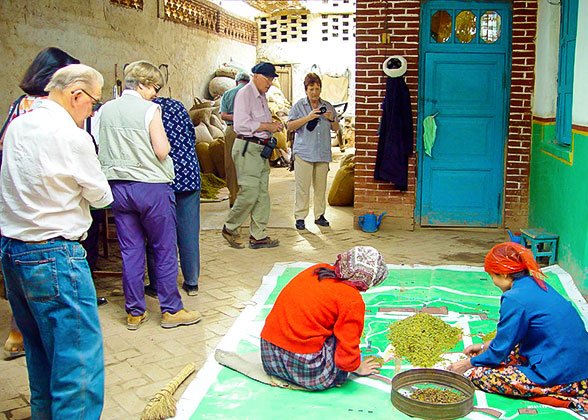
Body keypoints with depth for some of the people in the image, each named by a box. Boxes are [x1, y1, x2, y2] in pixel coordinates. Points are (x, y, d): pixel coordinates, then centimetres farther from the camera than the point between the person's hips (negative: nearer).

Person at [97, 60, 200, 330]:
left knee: (130, 251, 11)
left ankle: (134, 312, 19)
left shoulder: (105, 110, 7)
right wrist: (164, 140, 7)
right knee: (165, 250, 5)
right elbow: (162, 151, -13)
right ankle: (171, 310, 13)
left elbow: (100, 150, 11)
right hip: (151, 186, -5)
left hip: (118, 185, 6)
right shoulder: (149, 109, -10)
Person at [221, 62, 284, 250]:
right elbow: (241, 124, -20)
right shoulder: (244, 94, -9)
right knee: (249, 192, -10)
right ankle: (229, 228, 9)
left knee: (262, 193, 7)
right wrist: (266, 126, -15)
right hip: (247, 149, -9)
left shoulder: (262, 96, 19)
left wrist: (272, 125, 9)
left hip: (261, 149, 9)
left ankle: (258, 235, 12)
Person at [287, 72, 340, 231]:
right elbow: (290, 126, -4)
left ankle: (319, 216, 16)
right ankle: (300, 217, 1)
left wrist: (332, 119, -4)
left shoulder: (327, 106, 15)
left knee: (321, 186, 6)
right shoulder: (299, 106, 4)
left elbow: (336, 128, 18)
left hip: (323, 153, 4)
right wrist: (308, 118, -14)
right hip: (303, 152, -3)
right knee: (302, 186, -6)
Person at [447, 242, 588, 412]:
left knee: (478, 375, -6)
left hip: (560, 378, -9)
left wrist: (468, 363, 6)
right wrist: (485, 346, 25)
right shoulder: (537, 285, 8)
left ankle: (561, 399, -5)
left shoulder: (515, 299, -18)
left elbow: (500, 351, -9)